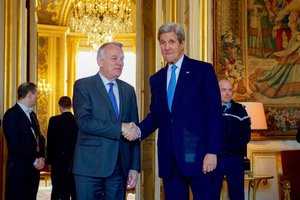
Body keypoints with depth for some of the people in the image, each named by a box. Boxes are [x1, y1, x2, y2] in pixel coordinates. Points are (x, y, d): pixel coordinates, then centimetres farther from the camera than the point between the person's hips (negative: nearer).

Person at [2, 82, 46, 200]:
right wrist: (34, 161, -13)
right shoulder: (11, 114, -10)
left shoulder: (32, 115, 18)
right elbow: (14, 145, -17)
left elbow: (40, 138, 18)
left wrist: (41, 157, 0)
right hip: (19, 170, -8)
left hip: (34, 168, 8)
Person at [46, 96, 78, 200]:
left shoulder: (54, 120, -9)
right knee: (74, 191, 10)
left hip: (58, 161, -2)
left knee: (57, 190, 4)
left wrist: (49, 161, 4)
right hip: (74, 162, 2)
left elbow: (50, 143, -6)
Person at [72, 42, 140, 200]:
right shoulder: (83, 86, -2)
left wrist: (135, 167, 6)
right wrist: (119, 127, -18)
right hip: (90, 166, -4)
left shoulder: (128, 90, 13)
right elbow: (84, 121, -16)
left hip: (120, 168, 4)